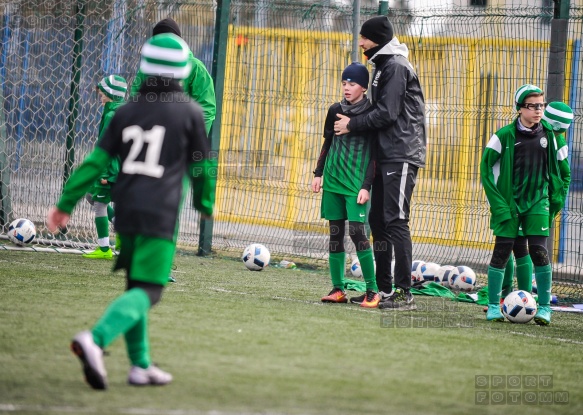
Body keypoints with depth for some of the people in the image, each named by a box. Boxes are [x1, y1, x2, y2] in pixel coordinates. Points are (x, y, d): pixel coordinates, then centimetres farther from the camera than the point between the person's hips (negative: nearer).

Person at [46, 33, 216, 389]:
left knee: (136, 285, 18)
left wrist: (66, 203, 11)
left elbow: (97, 161, 7)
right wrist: (206, 204, 24)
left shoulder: (127, 112, 11)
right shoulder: (190, 112, 0)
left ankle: (141, 365, 18)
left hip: (125, 211, 5)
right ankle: (96, 339, -32)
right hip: (161, 214, -5)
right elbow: (201, 166, 6)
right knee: (148, 291, -9)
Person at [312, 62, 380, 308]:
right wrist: (318, 173, 14)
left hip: (356, 184, -5)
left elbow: (375, 154, -5)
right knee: (335, 234, 5)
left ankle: (372, 290, -8)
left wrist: (366, 186, -11)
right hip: (333, 180, 5)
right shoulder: (335, 111, 9)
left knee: (357, 231, -13)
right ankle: (338, 289, 10)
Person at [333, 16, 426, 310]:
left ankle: (404, 294, -13)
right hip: (386, 156, 10)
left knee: (396, 221, -12)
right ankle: (384, 289, 15)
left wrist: (352, 125, -8)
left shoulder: (396, 67, -11)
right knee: (378, 219, 10)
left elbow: (387, 113, -17)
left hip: (402, 155, -10)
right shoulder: (382, 66, 19)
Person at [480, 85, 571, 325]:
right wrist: (497, 202, -7)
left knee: (539, 251, -7)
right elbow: (486, 168, 0)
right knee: (502, 251, -2)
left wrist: (555, 201, 5)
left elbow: (563, 173, 14)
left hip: (538, 202, 1)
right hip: (509, 203, -1)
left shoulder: (551, 137, 3)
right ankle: (493, 306, 7)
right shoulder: (505, 136, -5)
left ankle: (544, 307, 1)